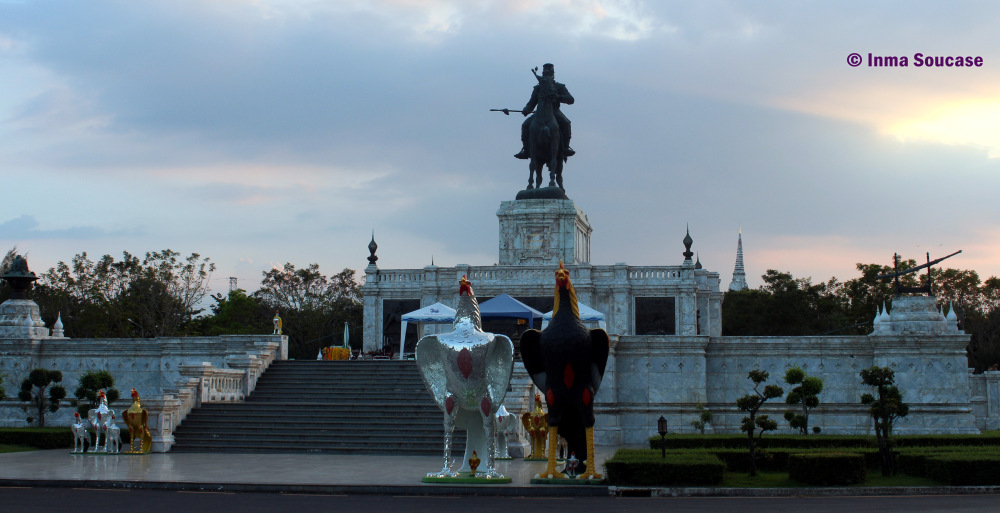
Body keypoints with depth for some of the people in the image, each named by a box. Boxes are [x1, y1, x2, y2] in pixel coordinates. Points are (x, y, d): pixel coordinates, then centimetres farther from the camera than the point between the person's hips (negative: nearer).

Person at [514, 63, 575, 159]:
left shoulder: (559, 87, 7)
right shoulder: (538, 88, 14)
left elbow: (570, 100, -6)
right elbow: (531, 103, 13)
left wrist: (557, 97, -23)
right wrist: (526, 110, -11)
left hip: (555, 113, -2)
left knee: (565, 122, -34)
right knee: (525, 125, -21)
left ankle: (566, 147, -30)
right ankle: (525, 150, -15)